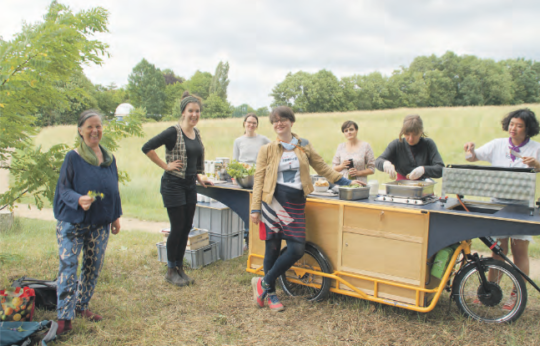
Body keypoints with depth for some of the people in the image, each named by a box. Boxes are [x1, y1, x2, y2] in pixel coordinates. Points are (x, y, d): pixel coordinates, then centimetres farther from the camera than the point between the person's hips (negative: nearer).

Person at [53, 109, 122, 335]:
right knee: (68, 266, -8)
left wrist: (116, 216, 13)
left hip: (100, 224, 5)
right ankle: (64, 317, 1)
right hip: (72, 223, -5)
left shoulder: (109, 158, 5)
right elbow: (64, 189, -10)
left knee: (93, 267, 12)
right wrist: (79, 200, -30)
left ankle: (81, 306, 29)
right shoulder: (73, 158, -9)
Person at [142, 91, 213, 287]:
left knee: (187, 227, 11)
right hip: (173, 185, -7)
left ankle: (179, 268, 25)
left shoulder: (196, 133, 9)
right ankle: (170, 271, 16)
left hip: (190, 185, 7)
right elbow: (147, 148, -18)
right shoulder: (174, 132, -14)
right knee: (177, 228, -1)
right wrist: (165, 166, -15)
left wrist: (200, 177, 11)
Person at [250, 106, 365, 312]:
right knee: (272, 249, 2)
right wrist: (255, 208, -4)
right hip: (273, 202, -2)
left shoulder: (304, 146, 11)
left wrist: (345, 182, 13)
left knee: (297, 250, -6)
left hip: (296, 204, 3)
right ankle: (270, 293, 22)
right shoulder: (267, 149, 4)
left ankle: (264, 283, 13)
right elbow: (259, 179, 2)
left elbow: (322, 167, 17)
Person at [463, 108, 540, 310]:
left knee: (520, 251, 4)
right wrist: (470, 150, -19)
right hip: (498, 204, 1)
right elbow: (473, 157, 2)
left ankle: (517, 295, 16)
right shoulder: (498, 145, 4)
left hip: (523, 206, -1)